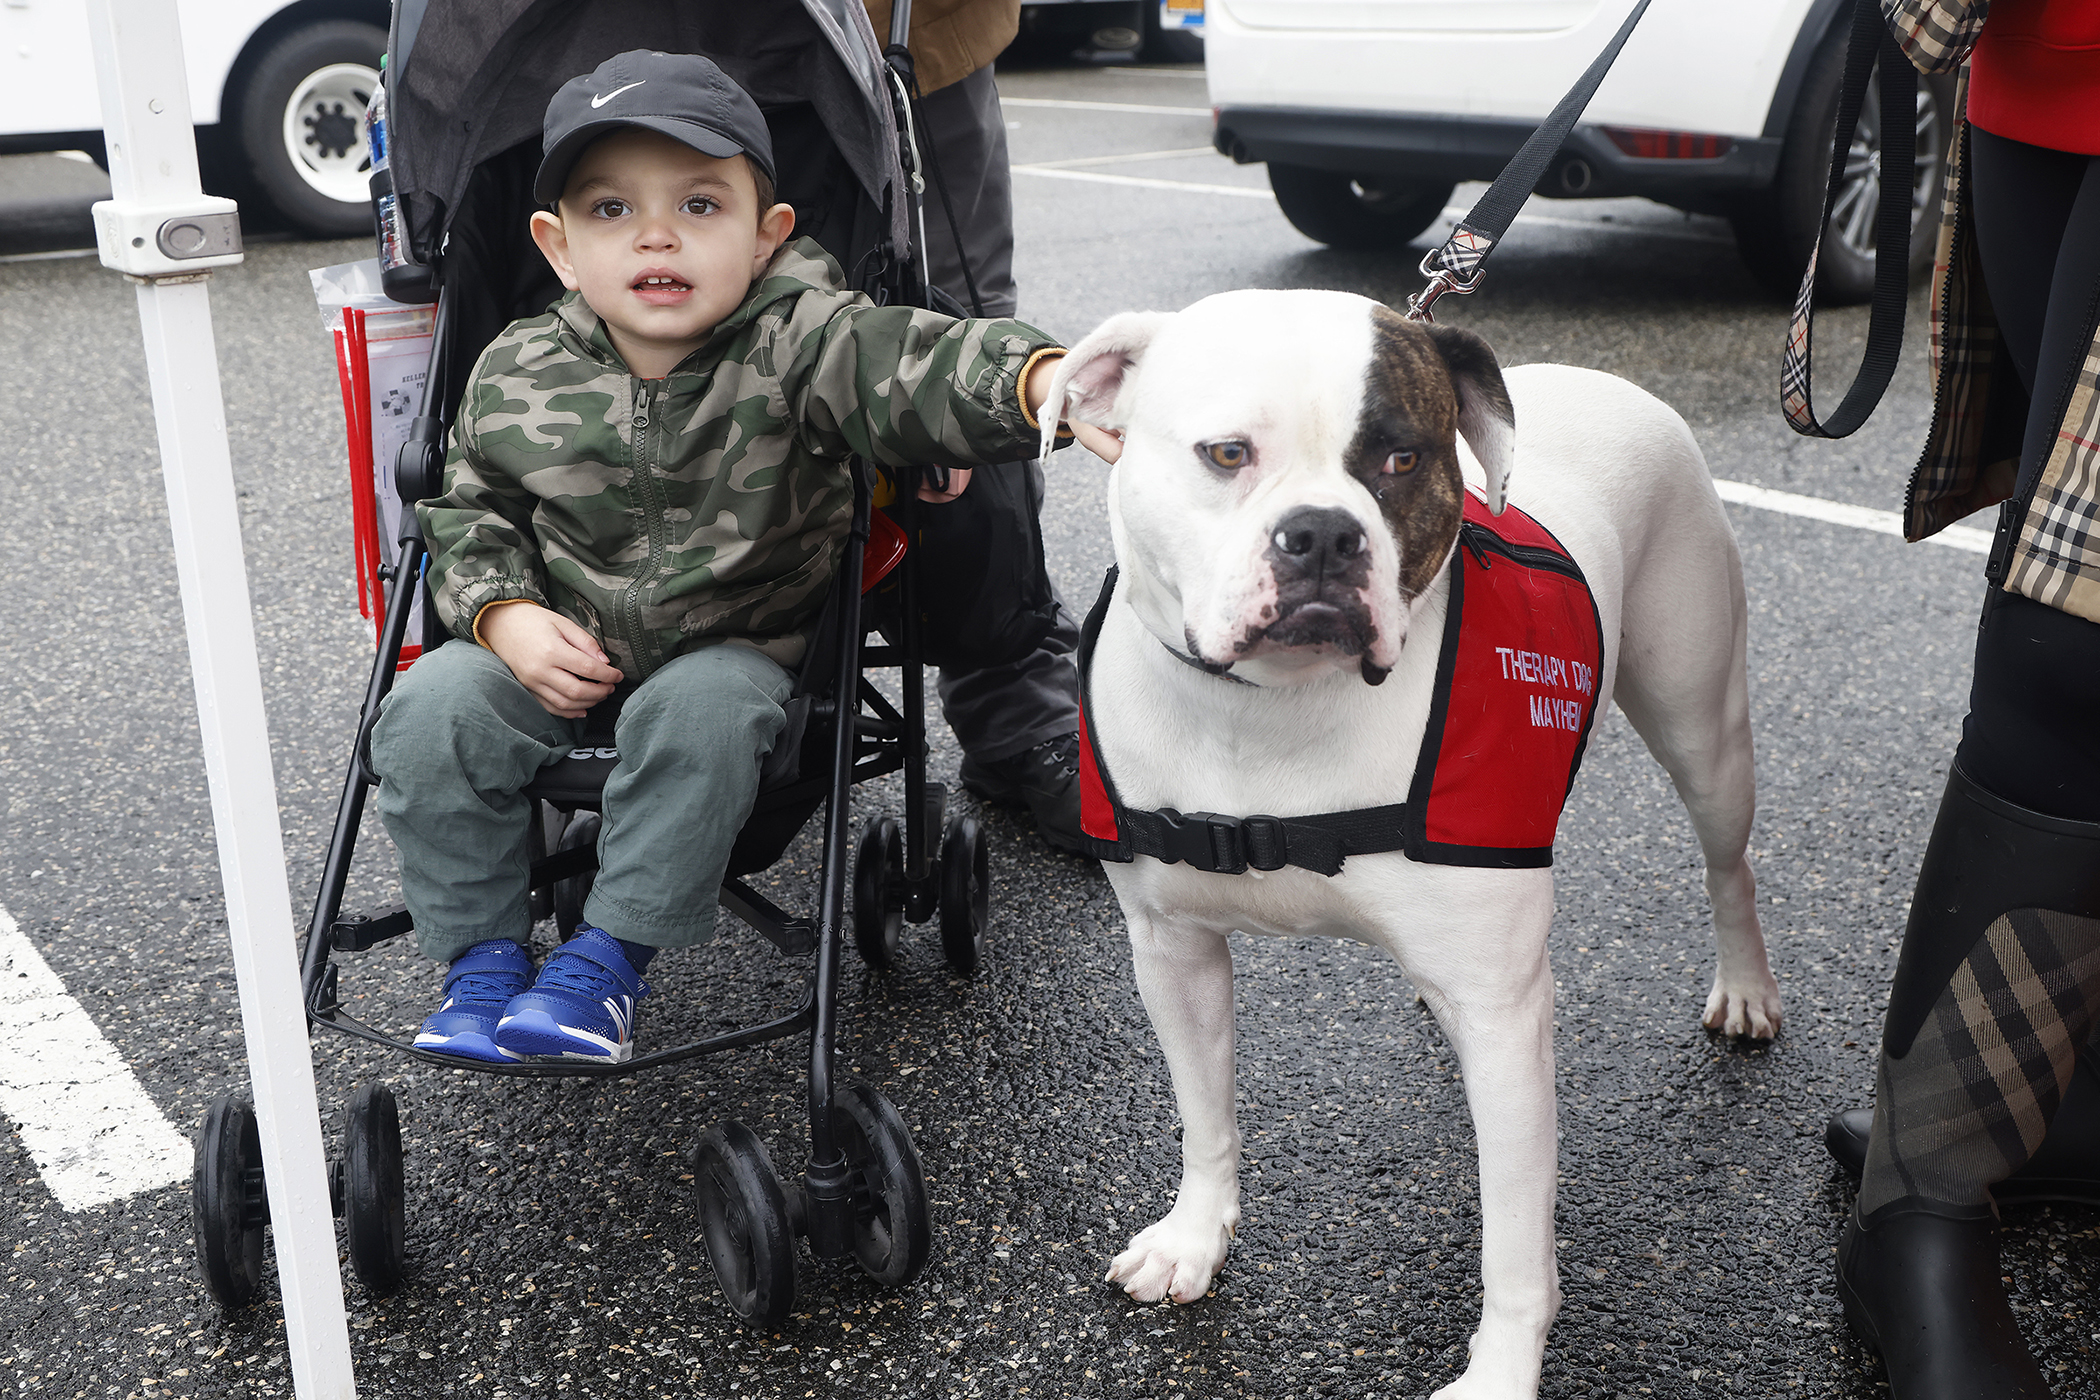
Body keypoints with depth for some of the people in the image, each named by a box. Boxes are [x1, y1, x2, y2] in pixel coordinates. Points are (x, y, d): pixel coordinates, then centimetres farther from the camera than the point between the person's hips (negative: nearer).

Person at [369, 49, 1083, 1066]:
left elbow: (906, 369, -36)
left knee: (701, 714, -33)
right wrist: (506, 617, -12)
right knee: (430, 714, -17)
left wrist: (1038, 380, -58)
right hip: (560, 648, 3)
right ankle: (482, 955, 0)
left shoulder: (797, 344, -17)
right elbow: (467, 512, 8)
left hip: (733, 647, -3)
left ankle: (611, 955, -15)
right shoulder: (514, 378, -6)